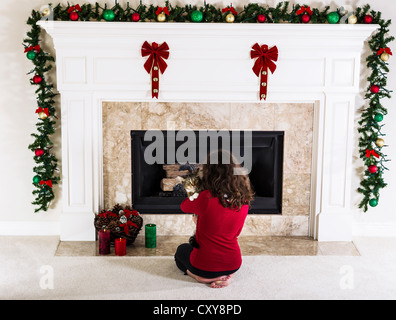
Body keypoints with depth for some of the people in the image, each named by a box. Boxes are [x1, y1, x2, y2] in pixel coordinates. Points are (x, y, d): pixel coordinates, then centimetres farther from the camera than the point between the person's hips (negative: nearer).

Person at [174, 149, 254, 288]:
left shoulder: (206, 198, -23)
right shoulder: (243, 200, -8)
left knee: (181, 250, 30)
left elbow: (184, 207, -1)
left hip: (205, 267, -4)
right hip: (233, 265, 4)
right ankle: (225, 275, 11)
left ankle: (203, 277, 6)